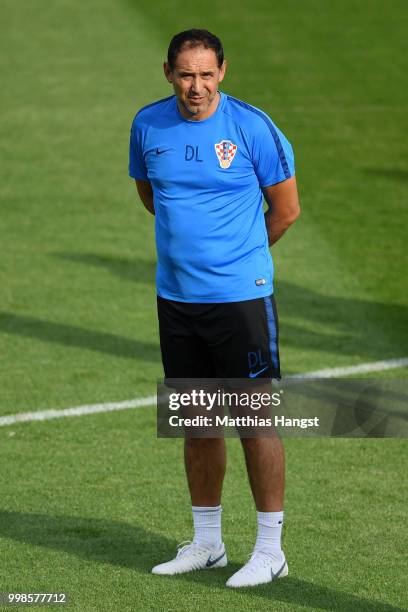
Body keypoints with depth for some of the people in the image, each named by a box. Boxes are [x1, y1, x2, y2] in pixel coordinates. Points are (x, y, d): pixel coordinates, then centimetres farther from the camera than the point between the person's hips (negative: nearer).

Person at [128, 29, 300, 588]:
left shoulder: (252, 127, -10)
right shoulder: (148, 125, 3)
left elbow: (285, 209, 0)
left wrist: (237, 252, 9)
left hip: (241, 296, -5)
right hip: (175, 296, 5)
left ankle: (270, 550, 4)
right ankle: (206, 542, 23)